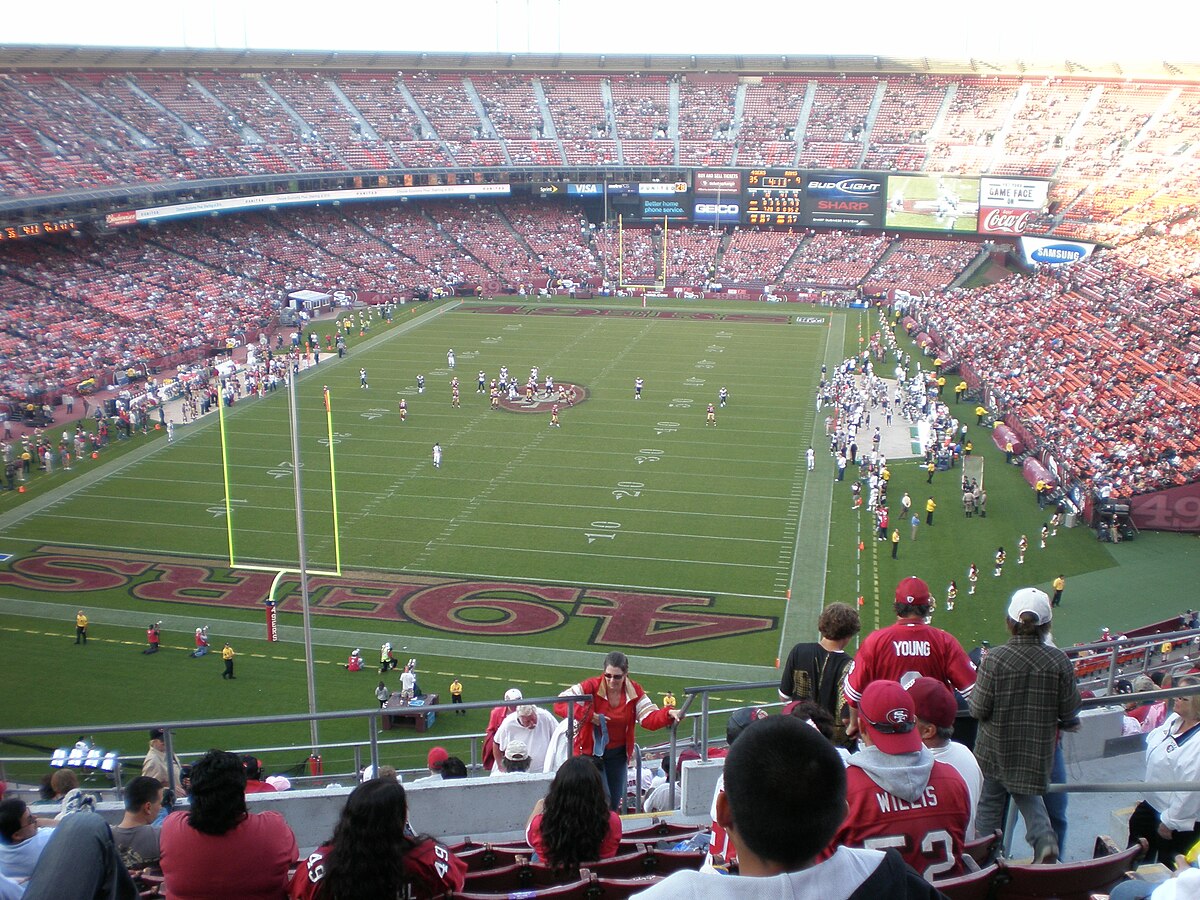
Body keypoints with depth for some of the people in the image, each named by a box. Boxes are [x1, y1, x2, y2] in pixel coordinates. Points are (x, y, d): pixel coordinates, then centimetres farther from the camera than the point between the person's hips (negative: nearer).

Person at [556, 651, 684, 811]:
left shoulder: (634, 691, -5)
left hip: (618, 754, 5)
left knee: (615, 803, 14)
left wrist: (669, 714, -31)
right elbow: (560, 704, -22)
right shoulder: (591, 686, -18)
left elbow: (649, 718, -12)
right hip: (591, 751, -4)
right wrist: (589, 715, -30)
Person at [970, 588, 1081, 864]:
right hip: (1038, 749, 2)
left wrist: (971, 697, 7)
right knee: (1029, 794, 23)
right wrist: (1069, 723, 19)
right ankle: (1044, 838, -2)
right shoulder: (1059, 661, -12)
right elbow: (1069, 711, -4)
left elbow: (979, 709, -15)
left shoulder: (995, 659, -19)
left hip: (996, 748, -2)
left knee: (990, 802, 16)